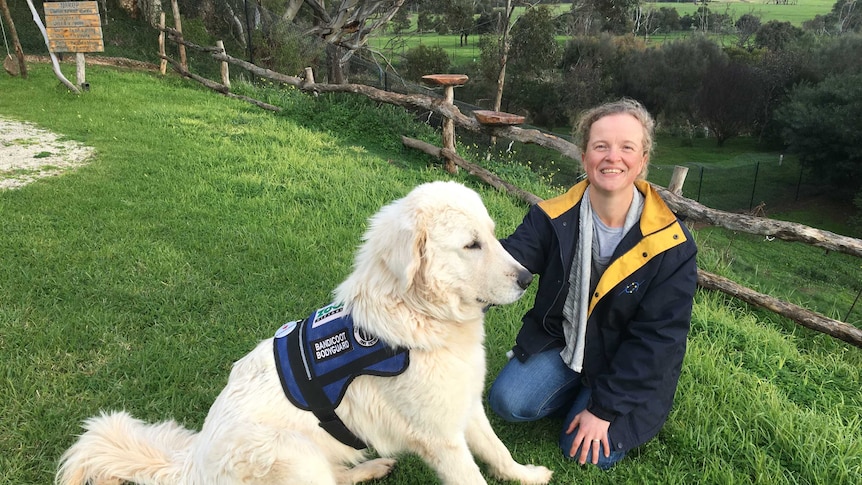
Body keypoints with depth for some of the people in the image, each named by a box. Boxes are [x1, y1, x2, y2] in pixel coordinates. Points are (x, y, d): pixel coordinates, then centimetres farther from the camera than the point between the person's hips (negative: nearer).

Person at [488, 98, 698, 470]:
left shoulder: (671, 245, -20)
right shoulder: (553, 218, -14)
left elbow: (656, 337, -17)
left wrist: (605, 408, -18)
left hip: (629, 365, -2)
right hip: (560, 342, 3)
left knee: (587, 452, -12)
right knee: (507, 402, -15)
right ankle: (581, 393, 12)